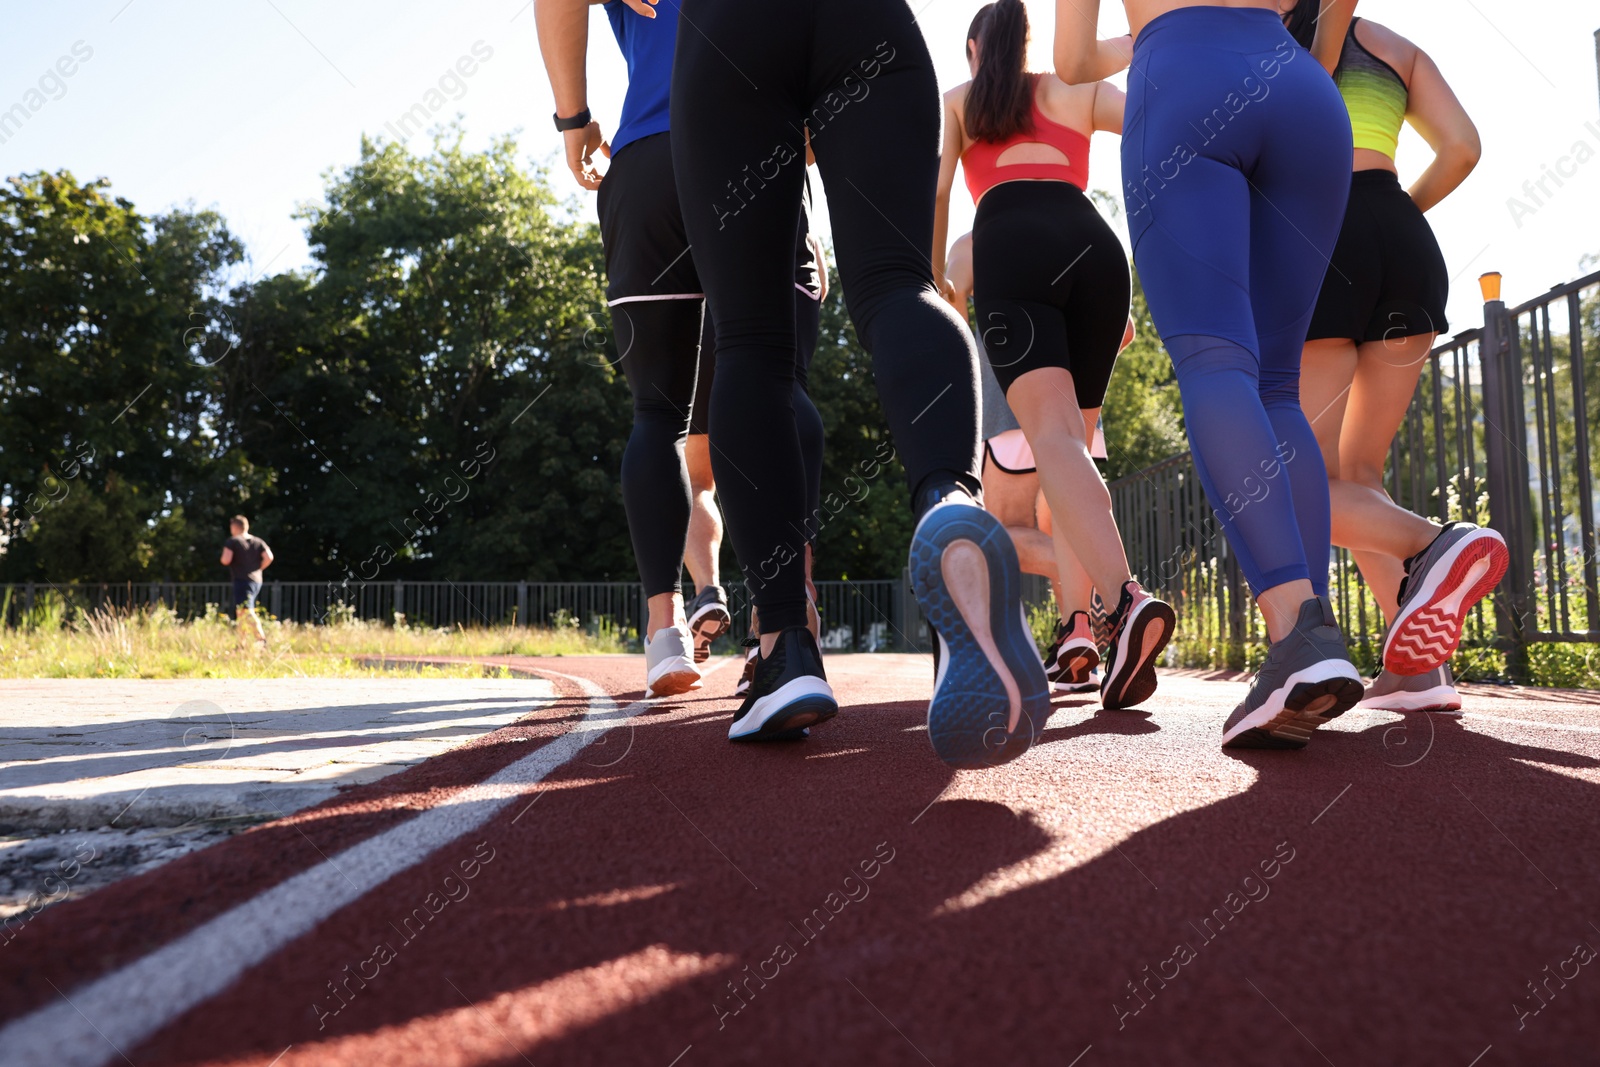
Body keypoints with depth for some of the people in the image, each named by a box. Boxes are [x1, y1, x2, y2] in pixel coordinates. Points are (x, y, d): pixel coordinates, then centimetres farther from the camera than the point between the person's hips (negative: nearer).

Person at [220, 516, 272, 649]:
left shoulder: (232, 541, -3)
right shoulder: (258, 542, 12)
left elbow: (226, 560, -15)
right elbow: (268, 557, -1)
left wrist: (223, 560, 8)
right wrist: (258, 568, 11)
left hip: (241, 580, -7)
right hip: (256, 580, 7)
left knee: (246, 611, -18)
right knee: (240, 613, 18)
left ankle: (261, 637, -38)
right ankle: (241, 643, 21)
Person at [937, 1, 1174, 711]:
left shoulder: (956, 102, 26)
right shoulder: (1077, 91, 29)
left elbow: (935, 186, 10)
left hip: (1010, 245, -3)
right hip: (1093, 243, 3)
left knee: (1053, 434, -18)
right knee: (1074, 438, 10)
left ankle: (1127, 599, -42)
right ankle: (1076, 626, -2)